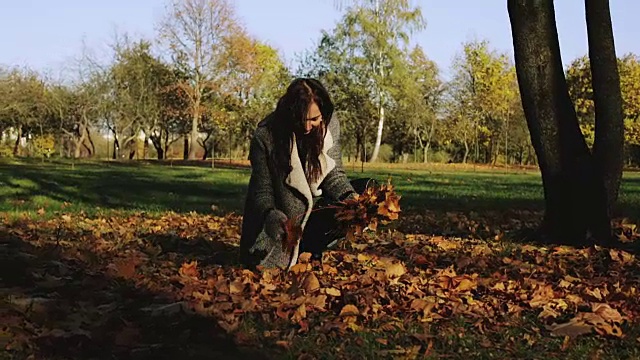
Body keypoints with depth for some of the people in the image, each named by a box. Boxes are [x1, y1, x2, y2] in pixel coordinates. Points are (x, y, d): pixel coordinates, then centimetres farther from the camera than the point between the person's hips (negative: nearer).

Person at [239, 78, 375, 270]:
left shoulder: (330, 126, -12)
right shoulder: (265, 136, -23)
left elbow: (334, 175, -5)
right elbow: (262, 191, -18)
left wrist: (350, 197, -27)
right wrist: (270, 214, -41)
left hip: (314, 210, 4)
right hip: (282, 219, -4)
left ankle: (311, 247, -3)